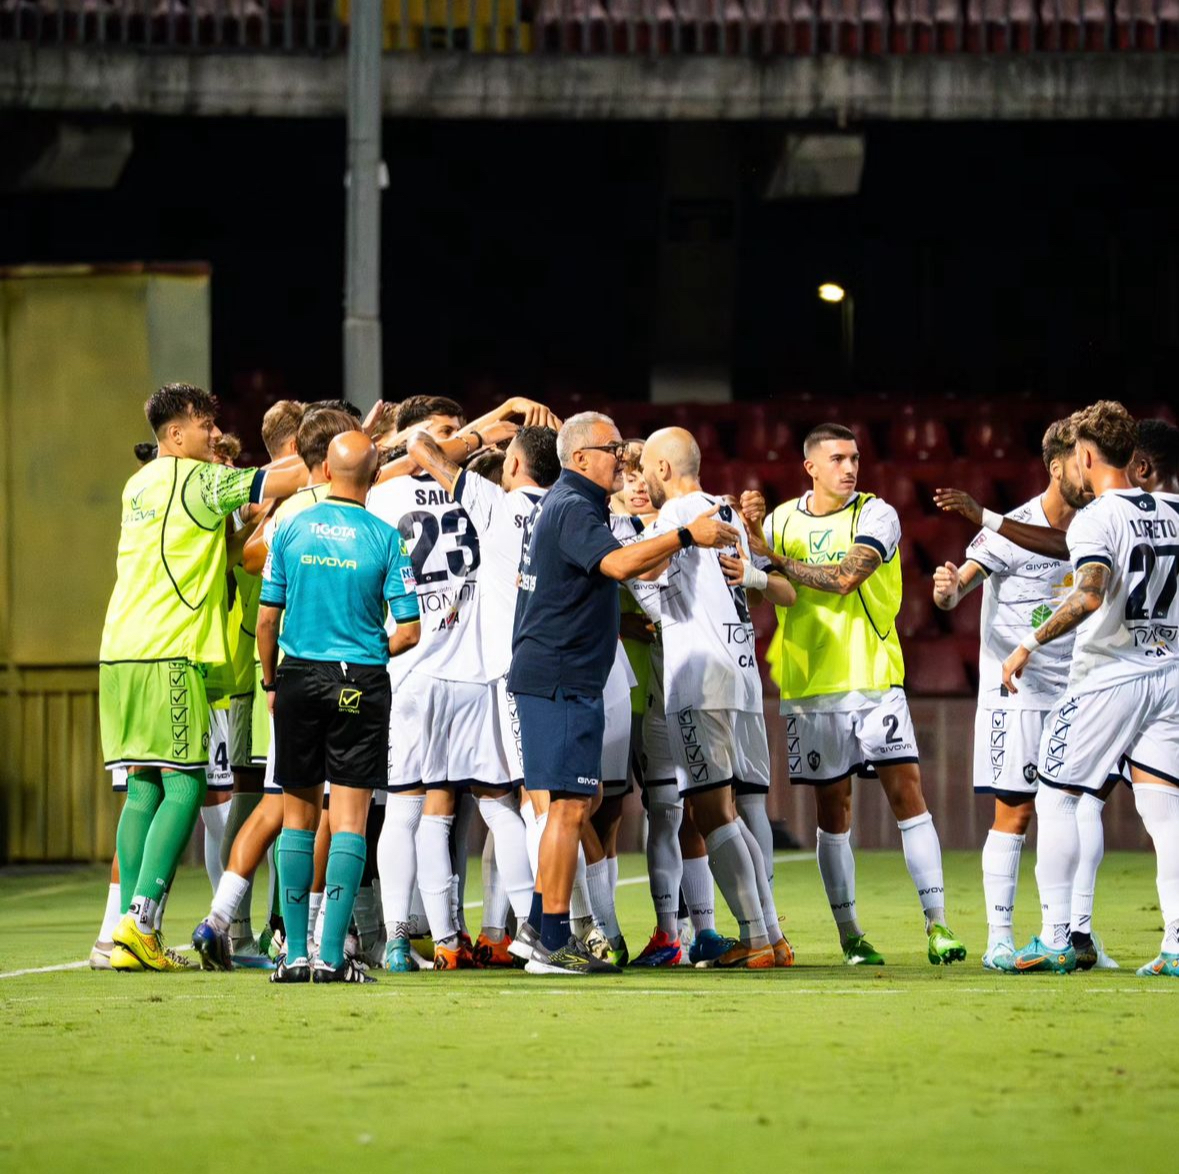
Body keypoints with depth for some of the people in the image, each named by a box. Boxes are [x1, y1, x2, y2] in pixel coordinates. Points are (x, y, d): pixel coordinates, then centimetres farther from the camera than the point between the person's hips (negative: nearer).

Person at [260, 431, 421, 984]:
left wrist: (271, 681, 15)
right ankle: (332, 955, -7)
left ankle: (295, 953, 8)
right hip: (361, 686, -2)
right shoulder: (384, 538, -6)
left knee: (298, 815, 10)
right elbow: (408, 630, -7)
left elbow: (267, 618, 1)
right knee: (348, 819, -1)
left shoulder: (291, 529, 0)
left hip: (299, 675, 2)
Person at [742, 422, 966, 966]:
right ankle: (849, 935, 11)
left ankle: (937, 925, -6)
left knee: (906, 791, -9)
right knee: (831, 808, 4)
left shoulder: (876, 515, -2)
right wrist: (752, 532, -3)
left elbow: (845, 577, -17)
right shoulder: (781, 519, 8)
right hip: (810, 684, 2)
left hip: (874, 676, -2)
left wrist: (779, 561, -12)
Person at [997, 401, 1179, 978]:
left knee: (1055, 798, 4)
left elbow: (1090, 596, -29)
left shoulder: (1095, 519, -13)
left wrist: (1030, 644, -24)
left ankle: (1054, 940, 0)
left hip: (1107, 676, -6)